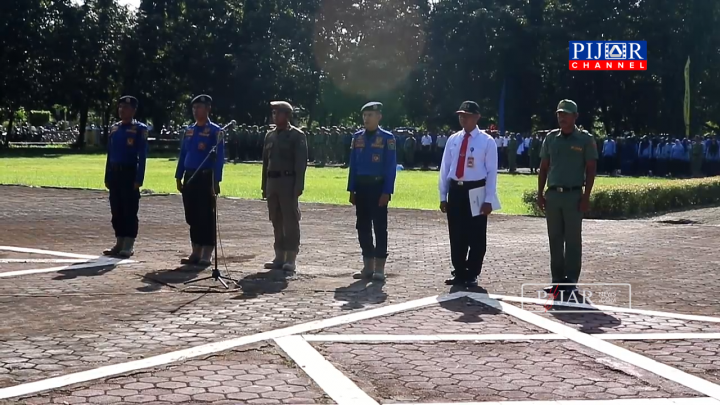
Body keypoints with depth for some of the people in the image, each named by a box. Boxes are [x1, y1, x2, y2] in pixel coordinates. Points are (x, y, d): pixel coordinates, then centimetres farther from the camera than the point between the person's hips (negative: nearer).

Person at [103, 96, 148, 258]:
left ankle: (129, 246, 2)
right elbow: (110, 154, 16)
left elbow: (142, 156, -9)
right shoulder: (114, 128, 13)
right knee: (116, 211, 9)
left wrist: (139, 179, -15)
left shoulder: (140, 129, -5)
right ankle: (119, 244, 17)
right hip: (115, 173, 6)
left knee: (130, 211, -3)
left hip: (130, 173, -6)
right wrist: (107, 177, 12)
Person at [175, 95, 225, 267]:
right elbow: (183, 154, 16)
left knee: (206, 217, -2)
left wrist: (215, 182, -16)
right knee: (192, 217, 9)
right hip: (190, 178, 6)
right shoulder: (189, 130, 13)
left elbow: (219, 158, -10)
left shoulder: (215, 131, -5)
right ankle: (196, 252, 17)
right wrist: (179, 177, 11)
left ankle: (207, 255, 4)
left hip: (206, 178, -6)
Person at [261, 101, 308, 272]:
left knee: (290, 221, -4)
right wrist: (264, 186, 15)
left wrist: (298, 186, -17)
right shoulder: (270, 135, 16)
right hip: (272, 181, 7)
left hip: (288, 182, -6)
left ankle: (290, 259, 0)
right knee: (276, 221, 10)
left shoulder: (297, 136, -4)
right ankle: (279, 257, 16)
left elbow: (301, 162, -9)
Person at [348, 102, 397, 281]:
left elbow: (391, 167, -8)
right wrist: (352, 190, 6)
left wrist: (387, 192, -14)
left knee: (379, 227, 0)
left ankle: (379, 268, 5)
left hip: (378, 187, -5)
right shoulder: (357, 137, 9)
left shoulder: (387, 138, -5)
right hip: (361, 187, 5)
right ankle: (368, 267, 17)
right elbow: (353, 165, 11)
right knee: (362, 227, 8)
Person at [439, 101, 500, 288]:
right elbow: (445, 168, 11)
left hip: (475, 192, -4)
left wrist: (489, 200, -9)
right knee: (456, 236, 8)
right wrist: (443, 196, 7)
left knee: (476, 237, 3)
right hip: (455, 190, 4)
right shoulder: (453, 139, 9)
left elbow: (491, 172, -5)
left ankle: (472, 275, 15)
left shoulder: (487, 141, -4)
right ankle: (459, 273, 19)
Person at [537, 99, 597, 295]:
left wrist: (586, 196, -9)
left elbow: (591, 169, -2)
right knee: (555, 238, 7)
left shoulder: (585, 139, -1)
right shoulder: (551, 138, 11)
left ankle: (571, 281, 5)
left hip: (573, 195, -4)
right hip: (552, 194, 4)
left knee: (573, 239, 0)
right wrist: (540, 194, 7)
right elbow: (543, 167, 14)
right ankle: (557, 279, 15)